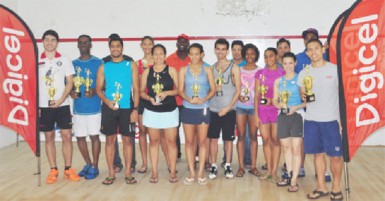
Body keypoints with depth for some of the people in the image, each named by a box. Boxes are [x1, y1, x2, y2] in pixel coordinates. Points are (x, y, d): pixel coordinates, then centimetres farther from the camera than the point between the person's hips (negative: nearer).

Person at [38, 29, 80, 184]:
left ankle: (68, 169, 8)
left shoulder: (64, 60, 3)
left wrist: (61, 100, -12)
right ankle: (53, 170, 13)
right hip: (44, 106, 1)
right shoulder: (37, 61, 4)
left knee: (66, 136, -2)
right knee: (49, 137, 6)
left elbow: (69, 82, 0)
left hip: (62, 105, -1)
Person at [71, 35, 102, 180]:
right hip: (78, 107, 4)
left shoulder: (98, 63, -1)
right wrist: (70, 92, -7)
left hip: (94, 106, -4)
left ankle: (94, 167, 12)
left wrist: (94, 91, -20)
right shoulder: (73, 64, 11)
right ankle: (88, 164, 25)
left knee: (94, 136, 0)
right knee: (80, 137, 9)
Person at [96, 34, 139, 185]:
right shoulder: (103, 67, 7)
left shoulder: (131, 66, 4)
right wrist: (107, 101, -14)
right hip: (108, 108, 1)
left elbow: (136, 89, 1)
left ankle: (128, 173, 11)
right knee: (110, 139, 4)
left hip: (127, 108, -1)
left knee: (127, 139, 2)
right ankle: (111, 173, 13)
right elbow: (98, 89, 6)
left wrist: (135, 109, -7)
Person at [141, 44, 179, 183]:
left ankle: (172, 172, 11)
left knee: (171, 141, 2)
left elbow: (178, 89, -1)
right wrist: (150, 98, -14)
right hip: (151, 111, 2)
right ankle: (154, 172, 14)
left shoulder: (171, 70, -1)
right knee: (154, 141, 7)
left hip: (170, 111, -1)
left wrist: (167, 93, -18)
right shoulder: (147, 72, 4)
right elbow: (141, 91, 4)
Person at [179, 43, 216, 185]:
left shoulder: (207, 70, 2)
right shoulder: (184, 70, 4)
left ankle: (200, 173, 12)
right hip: (187, 109, 1)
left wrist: (203, 99, -17)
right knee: (189, 142, 5)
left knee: (202, 141, 3)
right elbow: (180, 90, 1)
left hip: (203, 109, -1)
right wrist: (189, 99, -17)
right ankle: (191, 173, 14)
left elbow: (213, 89, 0)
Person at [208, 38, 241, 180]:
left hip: (228, 109, -2)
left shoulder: (234, 68, -1)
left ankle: (228, 166, 18)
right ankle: (213, 166, 14)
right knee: (213, 138, 4)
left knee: (228, 139, 6)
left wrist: (227, 108, -10)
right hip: (213, 109, 2)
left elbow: (238, 91, -4)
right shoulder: (211, 68, 9)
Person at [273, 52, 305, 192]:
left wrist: (296, 107, -19)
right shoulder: (278, 81, 10)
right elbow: (274, 100, 12)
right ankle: (289, 176, 23)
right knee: (286, 147, 12)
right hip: (282, 116, 5)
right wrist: (278, 105, -9)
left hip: (297, 116, -5)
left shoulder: (300, 79, -4)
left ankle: (294, 180, 0)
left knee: (296, 149, -4)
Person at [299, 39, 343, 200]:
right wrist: (304, 97, -10)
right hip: (311, 120, 3)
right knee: (318, 153, 9)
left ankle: (336, 188, 16)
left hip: (331, 120, -2)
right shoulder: (304, 73, 7)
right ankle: (321, 187, 21)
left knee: (335, 155, 0)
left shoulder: (335, 70, -1)